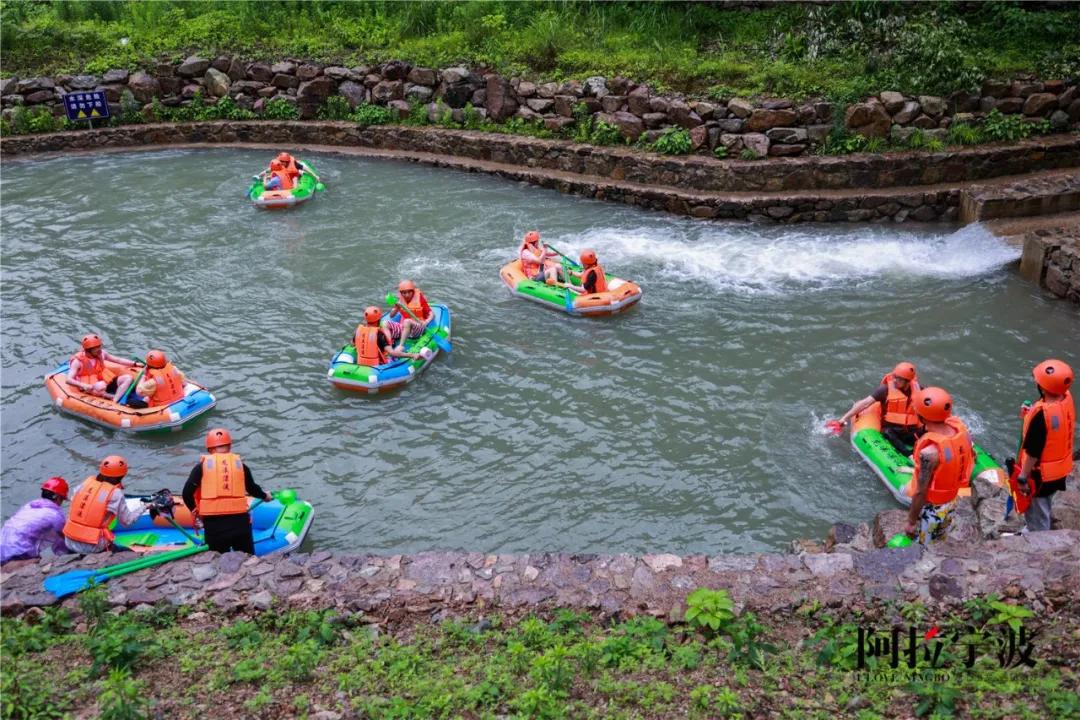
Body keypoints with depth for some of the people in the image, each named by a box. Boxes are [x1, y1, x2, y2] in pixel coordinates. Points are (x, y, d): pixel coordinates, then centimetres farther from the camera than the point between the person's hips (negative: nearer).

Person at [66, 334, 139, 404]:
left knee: (128, 378, -12)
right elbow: (69, 380, -20)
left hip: (106, 381, 7)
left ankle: (114, 401, -30)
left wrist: (135, 364, 3)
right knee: (101, 386, -40)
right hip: (91, 388, -7)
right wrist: (83, 385, -39)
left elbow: (118, 360, 12)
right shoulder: (78, 361, -13)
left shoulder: (101, 354, 2)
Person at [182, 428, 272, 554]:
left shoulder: (203, 465, 5)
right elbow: (252, 488, 23)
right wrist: (265, 496, 44)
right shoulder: (239, 463, 11)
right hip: (240, 521, 1)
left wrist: (195, 510, 19)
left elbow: (187, 493, -1)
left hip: (213, 523, -1)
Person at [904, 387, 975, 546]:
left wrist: (911, 522, -15)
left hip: (931, 509, -7)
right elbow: (972, 456, 6)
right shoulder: (960, 427, -15)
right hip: (951, 502, 7)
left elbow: (920, 493, -27)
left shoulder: (929, 451, -36)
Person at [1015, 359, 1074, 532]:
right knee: (1044, 508, 30)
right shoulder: (1067, 398, -10)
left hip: (1041, 474, -8)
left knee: (1036, 513, 14)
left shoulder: (1042, 414, -34)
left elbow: (1033, 453, -26)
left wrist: (1023, 477, -15)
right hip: (1060, 470, 8)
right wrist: (1031, 415, -1)